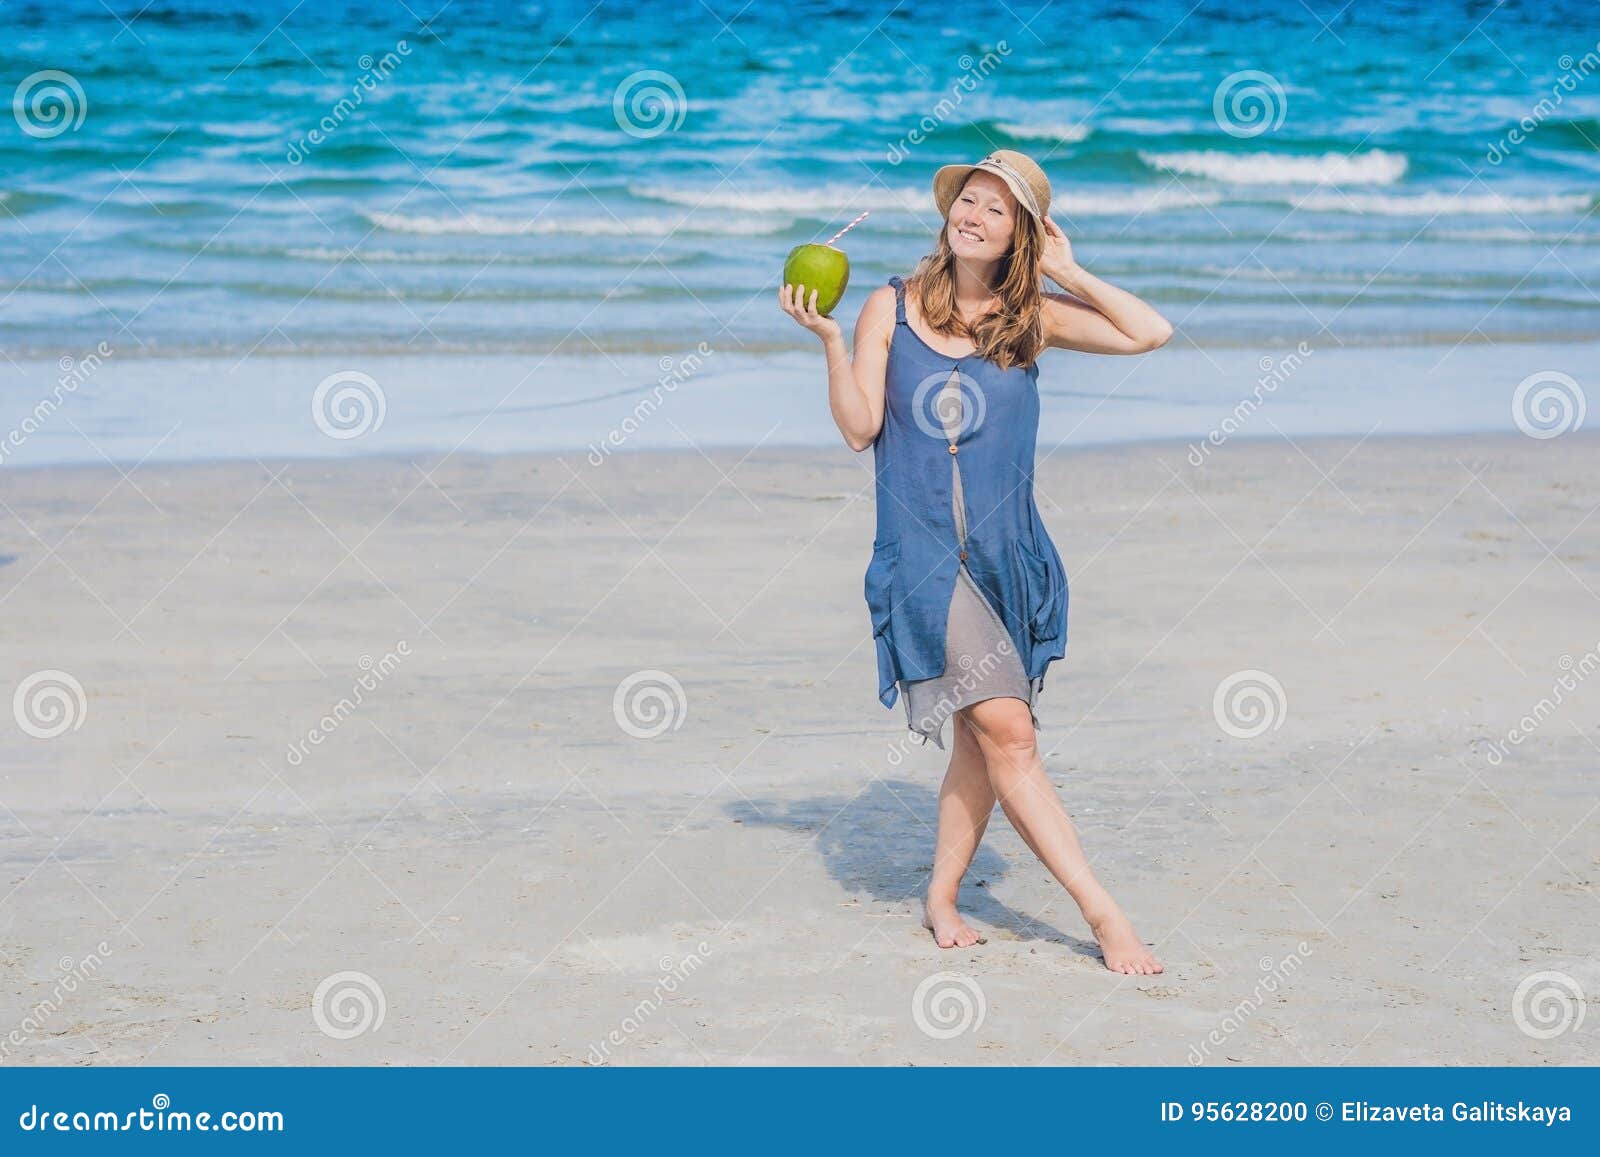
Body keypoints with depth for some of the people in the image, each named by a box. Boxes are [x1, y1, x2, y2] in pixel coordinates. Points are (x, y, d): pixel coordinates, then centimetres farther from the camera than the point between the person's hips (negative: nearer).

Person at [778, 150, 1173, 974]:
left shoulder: (1032, 318, 8)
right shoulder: (891, 309, 4)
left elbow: (1149, 333, -2)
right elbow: (860, 427, 0)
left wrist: (1067, 271, 2)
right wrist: (828, 340, -10)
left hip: (1007, 553, 3)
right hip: (921, 553, -3)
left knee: (982, 738, 7)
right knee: (1007, 729, -13)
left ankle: (942, 895, 25)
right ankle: (1102, 912, -12)